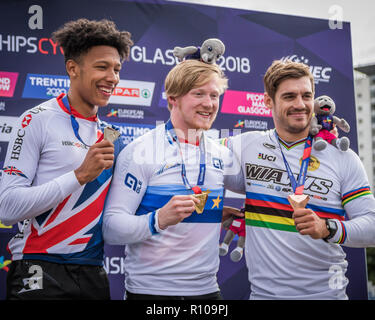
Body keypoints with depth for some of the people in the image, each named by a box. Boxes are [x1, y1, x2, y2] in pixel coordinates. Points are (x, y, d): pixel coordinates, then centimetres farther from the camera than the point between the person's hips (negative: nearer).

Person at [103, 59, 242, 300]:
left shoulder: (223, 156, 7)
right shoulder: (140, 151, -10)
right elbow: (111, 228, -16)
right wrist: (158, 219, -30)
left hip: (206, 288, 5)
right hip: (150, 289, -5)